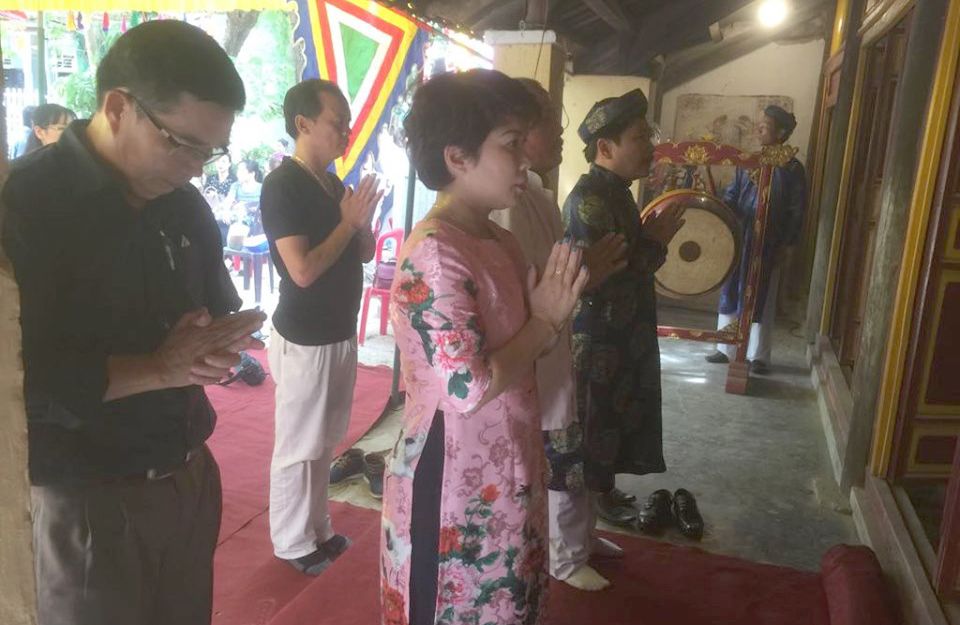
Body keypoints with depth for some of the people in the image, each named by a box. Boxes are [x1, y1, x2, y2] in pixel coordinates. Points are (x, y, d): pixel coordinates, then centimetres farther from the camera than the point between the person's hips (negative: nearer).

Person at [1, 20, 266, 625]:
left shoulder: (186, 205, 6)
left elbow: (220, 307, 16)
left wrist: (214, 346, -6)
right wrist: (159, 367, -20)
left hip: (191, 477, 6)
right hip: (86, 502, -6)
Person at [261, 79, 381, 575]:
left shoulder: (334, 183, 9)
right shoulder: (282, 186, -16)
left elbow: (366, 253, 12)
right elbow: (303, 270, -24)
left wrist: (361, 220, -7)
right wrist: (348, 221, -17)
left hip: (341, 333, 8)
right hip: (304, 341, -8)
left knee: (323, 443, 17)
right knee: (297, 448, 6)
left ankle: (318, 529, 31)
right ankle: (294, 544, 21)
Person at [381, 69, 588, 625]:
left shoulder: (502, 244, 5)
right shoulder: (433, 255, -23)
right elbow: (470, 387, -26)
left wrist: (558, 307, -5)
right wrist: (546, 323, -16)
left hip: (505, 478, 9)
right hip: (452, 486, -8)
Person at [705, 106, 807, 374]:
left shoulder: (792, 168, -3)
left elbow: (796, 211, -4)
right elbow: (732, 194, 10)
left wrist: (788, 246, -8)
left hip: (768, 243, -4)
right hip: (738, 237, 4)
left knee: (761, 298, 2)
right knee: (731, 291, 7)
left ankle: (758, 355, 12)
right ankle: (726, 349, 19)